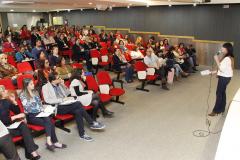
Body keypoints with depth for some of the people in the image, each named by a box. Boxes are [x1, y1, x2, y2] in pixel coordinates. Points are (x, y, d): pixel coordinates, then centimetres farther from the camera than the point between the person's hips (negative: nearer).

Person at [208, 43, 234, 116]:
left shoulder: (227, 59, -23)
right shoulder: (228, 58, 10)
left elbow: (221, 69, -25)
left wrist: (217, 60, -23)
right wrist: (215, 71, 11)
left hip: (224, 78, -10)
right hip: (225, 77, 10)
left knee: (219, 93, -4)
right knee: (222, 93, 16)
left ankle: (216, 111, 4)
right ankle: (221, 109, 26)